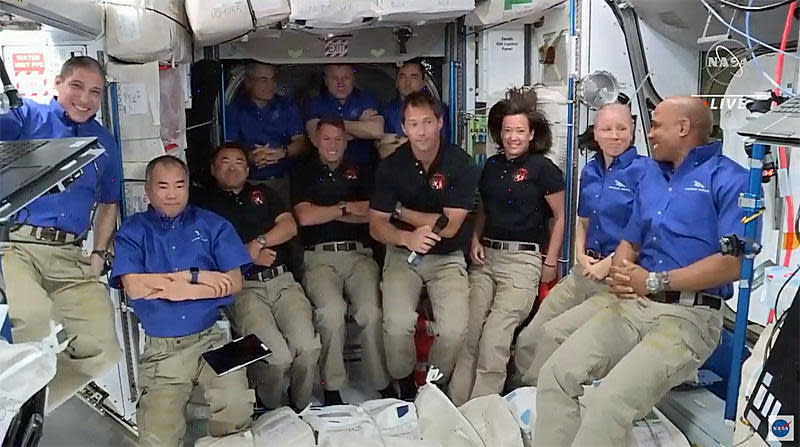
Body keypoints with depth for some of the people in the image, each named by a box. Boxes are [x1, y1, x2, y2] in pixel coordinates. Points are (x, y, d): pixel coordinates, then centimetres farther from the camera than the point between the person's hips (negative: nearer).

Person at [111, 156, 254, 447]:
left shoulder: (213, 225, 10)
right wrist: (195, 276, -6)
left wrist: (181, 290, -7)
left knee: (238, 406, -24)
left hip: (213, 338, 0)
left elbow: (234, 282, 0)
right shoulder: (132, 231, 8)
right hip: (161, 349, 0)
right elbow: (134, 288, -7)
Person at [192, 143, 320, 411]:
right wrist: (248, 256, -6)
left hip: (282, 281, 3)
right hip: (242, 287, -3)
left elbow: (290, 226, 12)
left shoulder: (263, 193, 27)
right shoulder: (204, 203, 15)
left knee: (308, 347, -21)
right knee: (277, 355, -25)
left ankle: (300, 408, 3)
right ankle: (270, 413, 3)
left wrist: (258, 243, -3)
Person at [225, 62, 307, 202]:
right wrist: (250, 157, -22)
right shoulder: (235, 109, 6)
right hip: (249, 182, -1)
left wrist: (282, 152, -17)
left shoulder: (288, 106, 12)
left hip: (283, 180, 1)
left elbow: (300, 142, 4)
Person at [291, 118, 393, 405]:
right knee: (331, 311, -30)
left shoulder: (360, 173, 21)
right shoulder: (303, 173, 17)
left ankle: (383, 385, -12)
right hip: (319, 257, -1)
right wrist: (347, 208, 5)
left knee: (371, 312, -25)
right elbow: (305, 217, 1)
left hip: (358, 254, 2)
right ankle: (331, 389, -15)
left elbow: (372, 213, 4)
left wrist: (326, 213, 3)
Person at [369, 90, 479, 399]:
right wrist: (408, 237, -28)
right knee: (398, 325, -22)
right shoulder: (391, 166, -2)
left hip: (448, 258, -1)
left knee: (454, 330, -21)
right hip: (402, 255, 1)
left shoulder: (461, 165, -8)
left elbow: (449, 226, -12)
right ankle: (404, 386, 7)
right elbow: (376, 225, -6)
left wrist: (402, 213, -5)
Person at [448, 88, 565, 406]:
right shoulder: (492, 165, 15)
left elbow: (560, 218, 1)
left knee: (495, 335, -14)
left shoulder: (543, 168, -1)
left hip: (523, 259, -5)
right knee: (468, 330, -6)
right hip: (486, 255, 5)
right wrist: (475, 240, 9)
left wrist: (550, 263, -2)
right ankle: (456, 405, 0)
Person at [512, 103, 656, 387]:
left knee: (553, 333, -20)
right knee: (527, 340, 3)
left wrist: (609, 264, -13)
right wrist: (581, 255, 4)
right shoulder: (590, 171, 12)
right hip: (584, 274, 7)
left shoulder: (644, 170, -10)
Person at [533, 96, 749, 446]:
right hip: (632, 305, 7)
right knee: (554, 373, -11)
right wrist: (620, 271, 2)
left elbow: (734, 262, -15)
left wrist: (654, 281, -12)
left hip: (688, 315, -7)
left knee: (610, 401, -27)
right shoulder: (651, 178, 20)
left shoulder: (729, 179, -5)